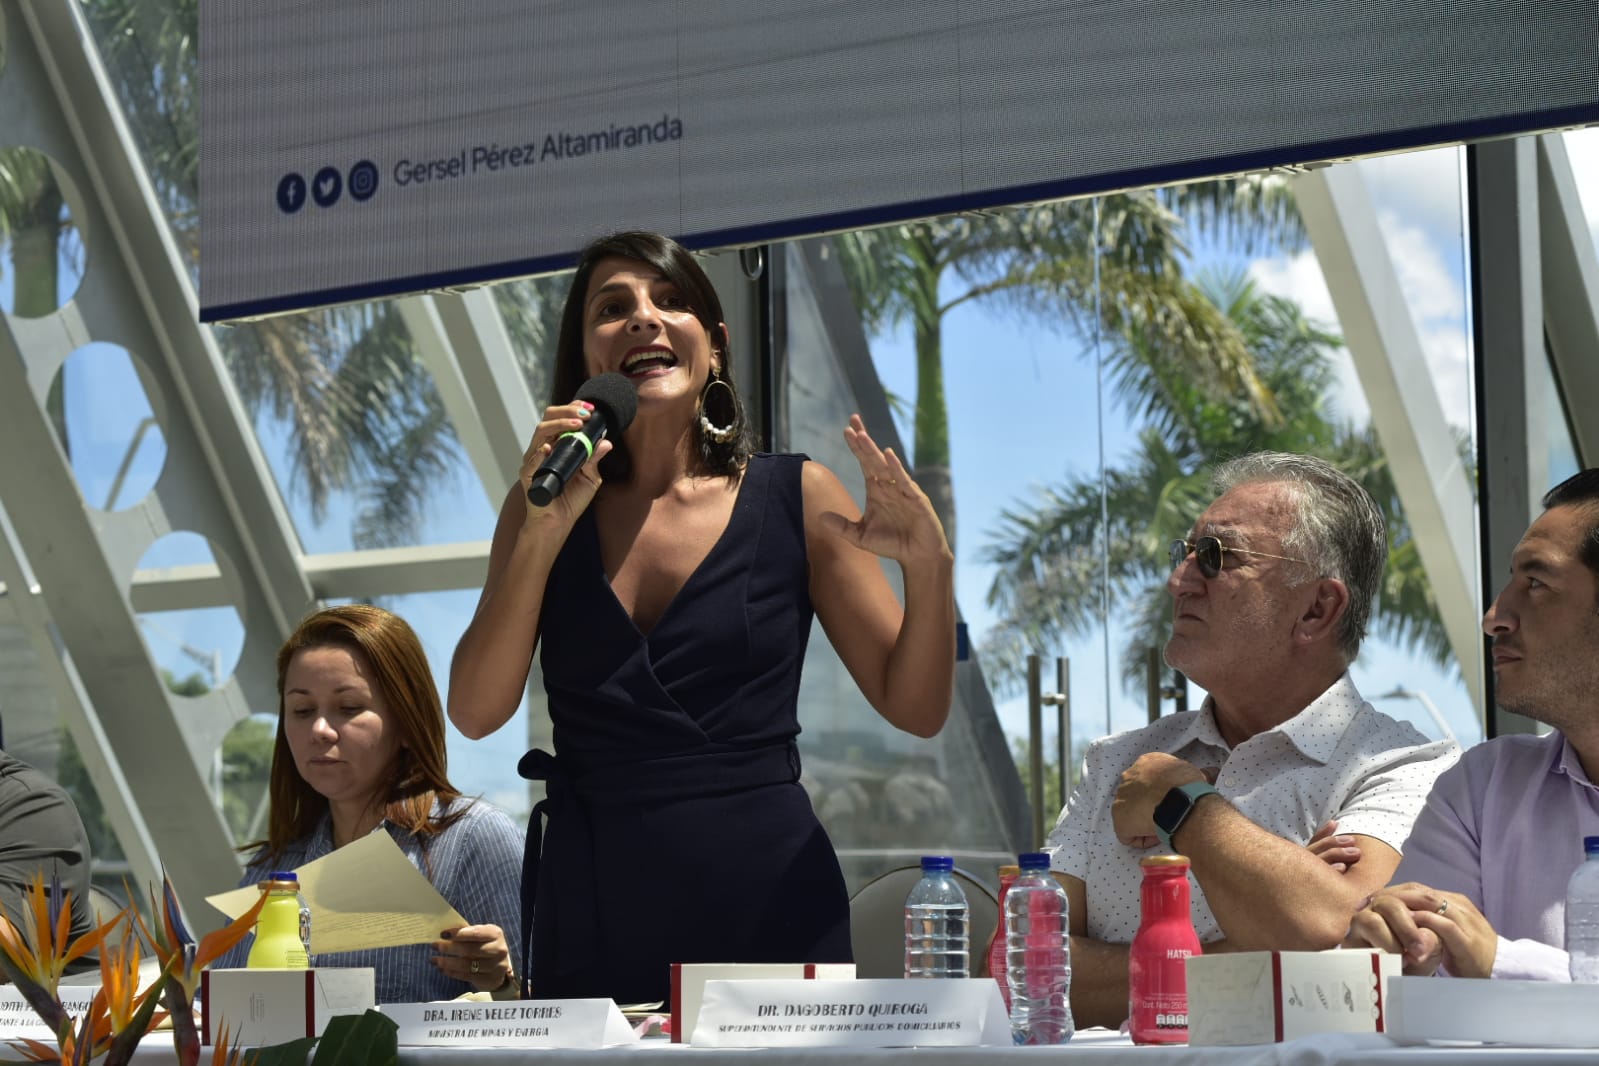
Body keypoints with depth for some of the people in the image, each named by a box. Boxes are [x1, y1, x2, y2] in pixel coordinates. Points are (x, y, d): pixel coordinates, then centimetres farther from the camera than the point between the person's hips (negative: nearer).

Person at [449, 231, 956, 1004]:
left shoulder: (794, 498, 1)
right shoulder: (545, 504, 7)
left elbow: (917, 708, 1)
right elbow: (475, 713, -3)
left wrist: (928, 566, -16)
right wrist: (543, 534, -13)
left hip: (763, 895, -1)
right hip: (591, 907, 1)